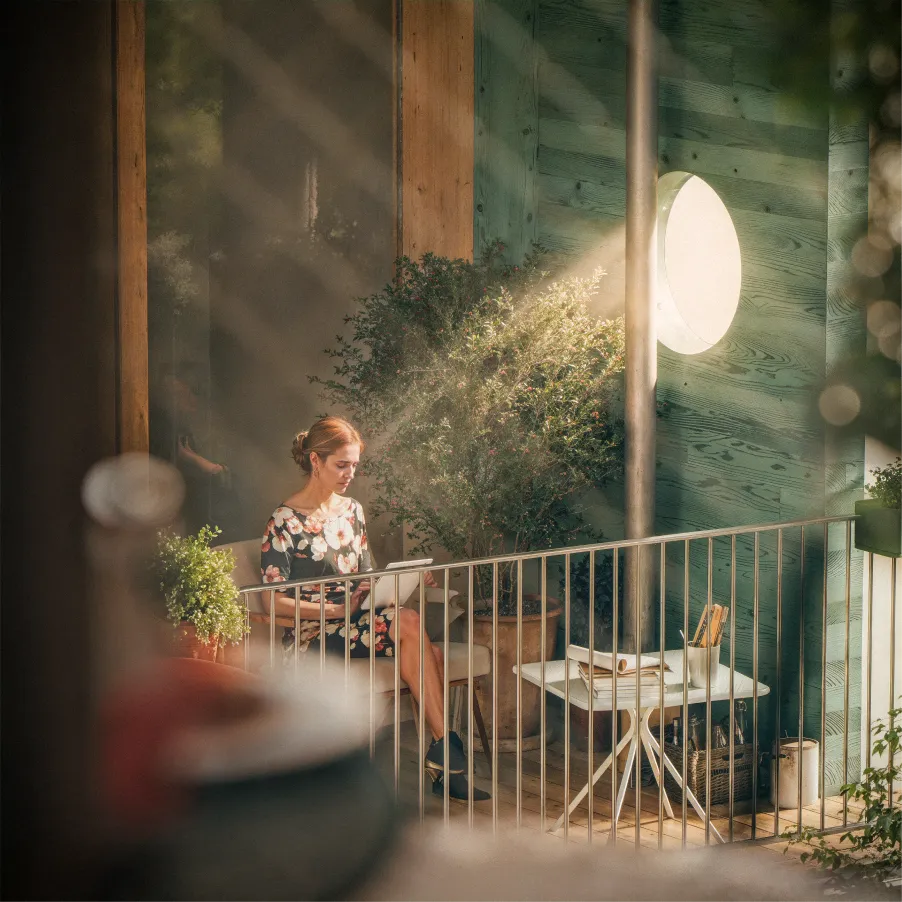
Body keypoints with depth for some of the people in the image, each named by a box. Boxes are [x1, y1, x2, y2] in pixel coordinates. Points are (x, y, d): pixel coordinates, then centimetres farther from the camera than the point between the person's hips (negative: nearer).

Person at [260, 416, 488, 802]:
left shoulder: (352, 510, 17)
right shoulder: (285, 520, -4)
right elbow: (275, 601, -9)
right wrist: (338, 610, -19)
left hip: (361, 622, 6)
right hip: (313, 634, -6)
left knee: (429, 654, -26)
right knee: (407, 623, -31)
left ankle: (443, 761, -25)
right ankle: (446, 750, -27)